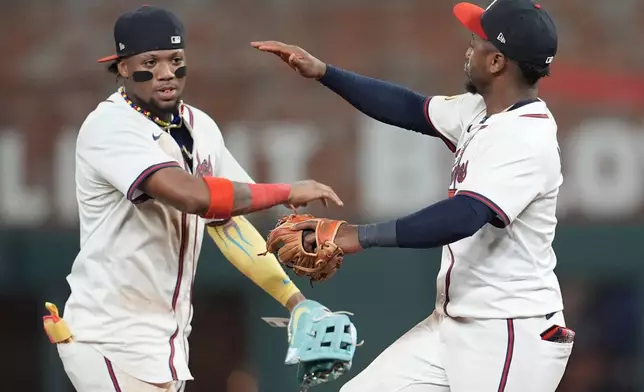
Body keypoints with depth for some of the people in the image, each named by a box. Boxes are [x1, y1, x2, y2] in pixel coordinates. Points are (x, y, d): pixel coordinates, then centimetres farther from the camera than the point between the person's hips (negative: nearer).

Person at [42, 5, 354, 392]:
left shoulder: (200, 127, 9)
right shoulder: (111, 127, -17)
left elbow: (227, 219, 12)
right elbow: (192, 196, -30)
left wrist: (296, 301, 3)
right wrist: (286, 192, -19)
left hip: (168, 340, 8)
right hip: (113, 342, -8)